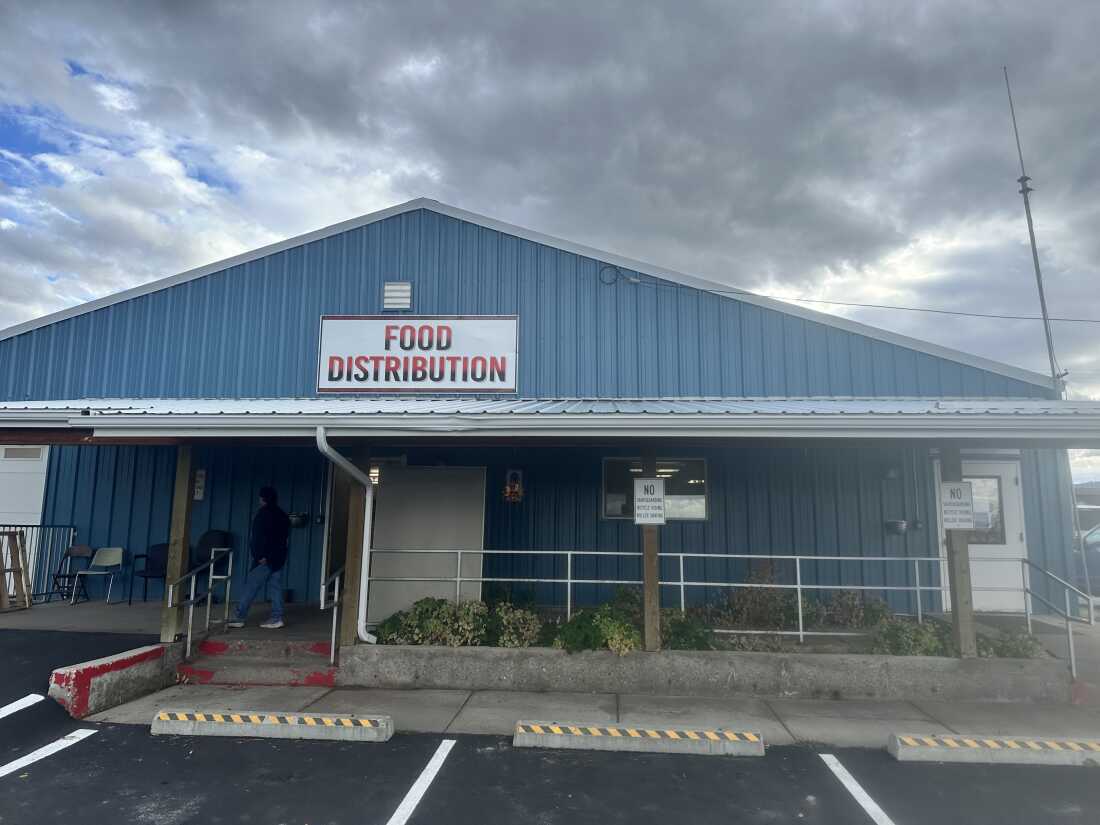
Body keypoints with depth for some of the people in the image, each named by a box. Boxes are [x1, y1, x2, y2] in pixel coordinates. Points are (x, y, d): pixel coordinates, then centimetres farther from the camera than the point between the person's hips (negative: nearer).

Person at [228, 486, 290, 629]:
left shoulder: (264, 513, -9)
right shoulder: (282, 515, 16)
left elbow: (260, 536, -17)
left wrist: (261, 555, -18)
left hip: (265, 558, -8)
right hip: (279, 556, 8)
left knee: (251, 586, -3)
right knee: (276, 587, 7)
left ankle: (239, 618, 1)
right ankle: (276, 618, 5)